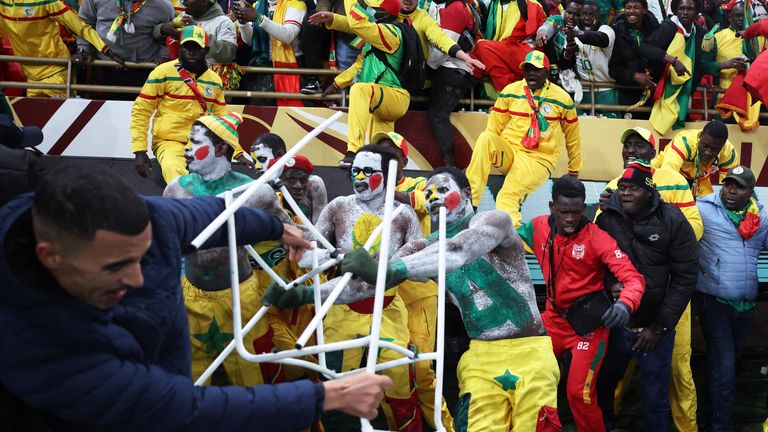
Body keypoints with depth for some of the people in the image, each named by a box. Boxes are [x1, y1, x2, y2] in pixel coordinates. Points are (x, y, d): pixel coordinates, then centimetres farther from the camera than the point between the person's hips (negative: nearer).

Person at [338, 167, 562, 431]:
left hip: (528, 353, -3)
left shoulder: (492, 221, -9)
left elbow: (456, 252, -29)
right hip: (481, 356, 4)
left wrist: (387, 269, -42)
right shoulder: (425, 248, 7)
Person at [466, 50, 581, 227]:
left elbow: (572, 137, 13)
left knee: (507, 199, -30)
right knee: (485, 138, -31)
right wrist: (486, 151, 2)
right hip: (508, 151, 3)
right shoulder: (511, 91, 4)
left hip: (539, 159, -3)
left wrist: (574, 171, 19)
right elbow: (494, 127, 11)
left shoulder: (562, 98, 1)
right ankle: (469, 201, -34)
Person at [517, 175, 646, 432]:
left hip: (588, 323, -5)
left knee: (579, 393, -7)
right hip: (553, 318, 5)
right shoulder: (539, 228, -5)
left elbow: (634, 278, -24)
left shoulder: (597, 238, -18)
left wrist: (625, 305, -44)